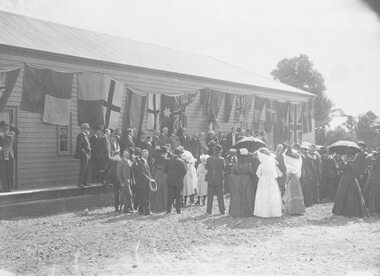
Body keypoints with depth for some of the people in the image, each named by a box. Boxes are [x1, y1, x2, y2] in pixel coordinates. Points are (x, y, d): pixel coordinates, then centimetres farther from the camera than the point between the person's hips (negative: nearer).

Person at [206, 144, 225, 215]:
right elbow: (224, 167, -1)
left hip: (210, 180, 1)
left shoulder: (209, 159, -8)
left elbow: (206, 168, -3)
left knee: (210, 196, 10)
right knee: (220, 196, 9)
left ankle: (209, 210, 9)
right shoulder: (222, 159, -11)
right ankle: (222, 211, 11)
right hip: (219, 180, -1)